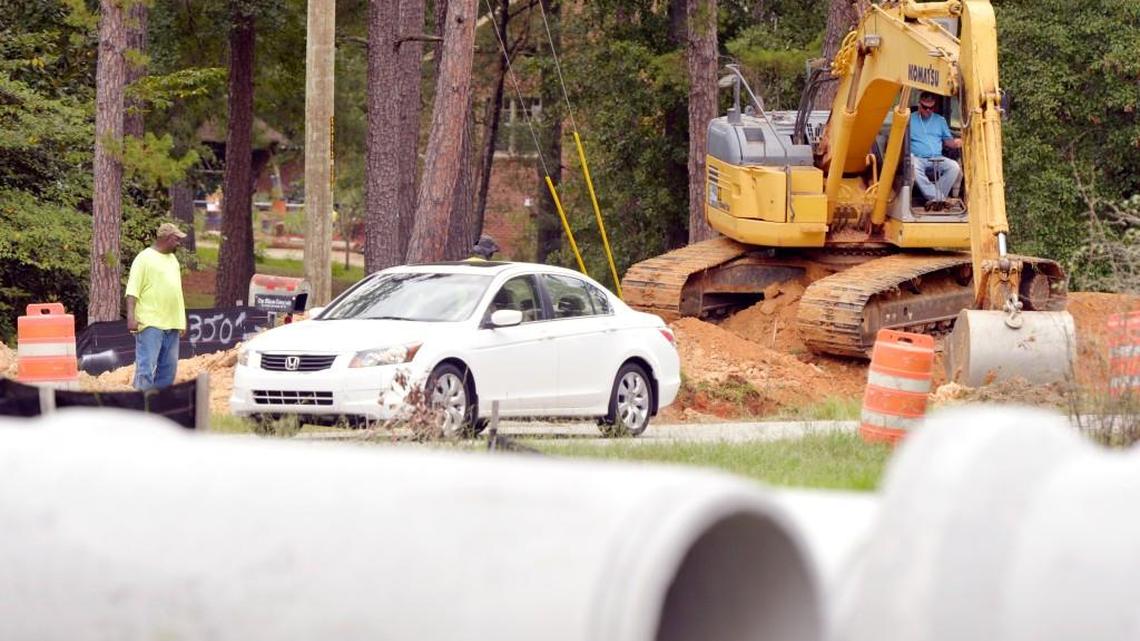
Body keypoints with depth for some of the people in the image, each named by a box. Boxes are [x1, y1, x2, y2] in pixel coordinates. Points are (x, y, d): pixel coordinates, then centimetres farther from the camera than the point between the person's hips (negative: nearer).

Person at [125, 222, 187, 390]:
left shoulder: (173, 259, 19)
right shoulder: (145, 258, -6)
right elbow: (132, 290, -12)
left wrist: (182, 322, 22)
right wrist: (131, 316, -21)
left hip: (171, 325, 8)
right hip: (150, 324, -8)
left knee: (168, 368, 9)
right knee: (146, 368, -12)